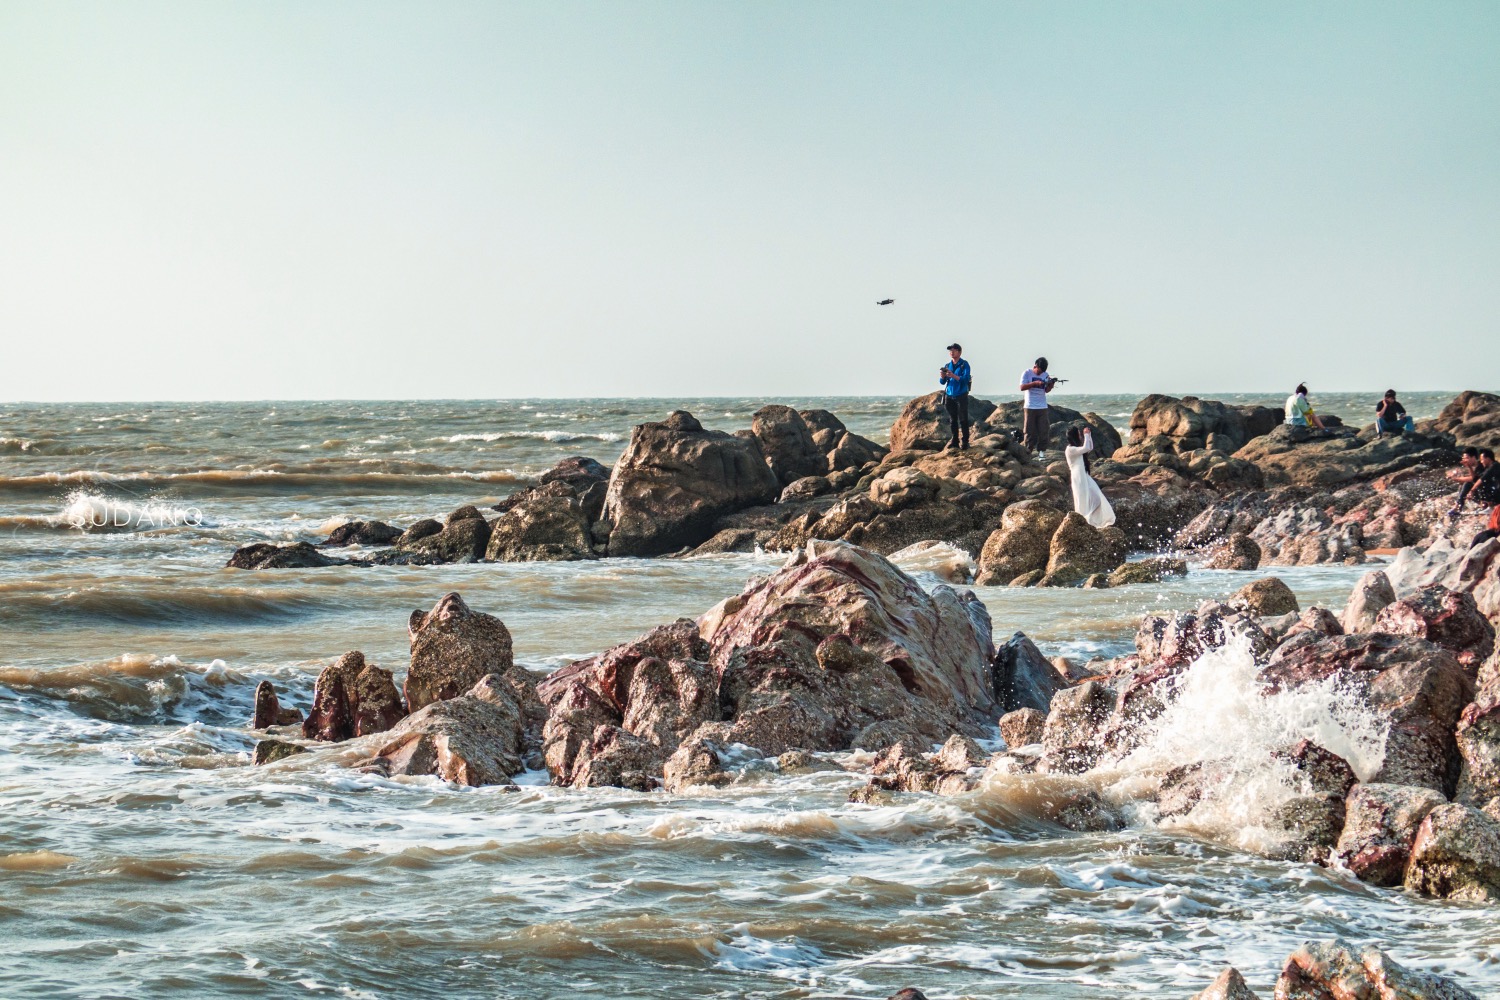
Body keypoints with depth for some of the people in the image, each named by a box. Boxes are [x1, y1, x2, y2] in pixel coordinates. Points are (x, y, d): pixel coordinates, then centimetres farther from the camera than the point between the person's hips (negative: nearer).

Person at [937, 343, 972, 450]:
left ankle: (964, 441, -3)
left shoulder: (964, 365, -4)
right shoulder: (947, 366, 12)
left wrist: (953, 376, -28)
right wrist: (942, 377, -13)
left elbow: (966, 379, -16)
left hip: (961, 396, -5)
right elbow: (942, 382, 10)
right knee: (952, 420, 7)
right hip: (949, 396, 5)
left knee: (963, 420, -5)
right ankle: (955, 440, 13)